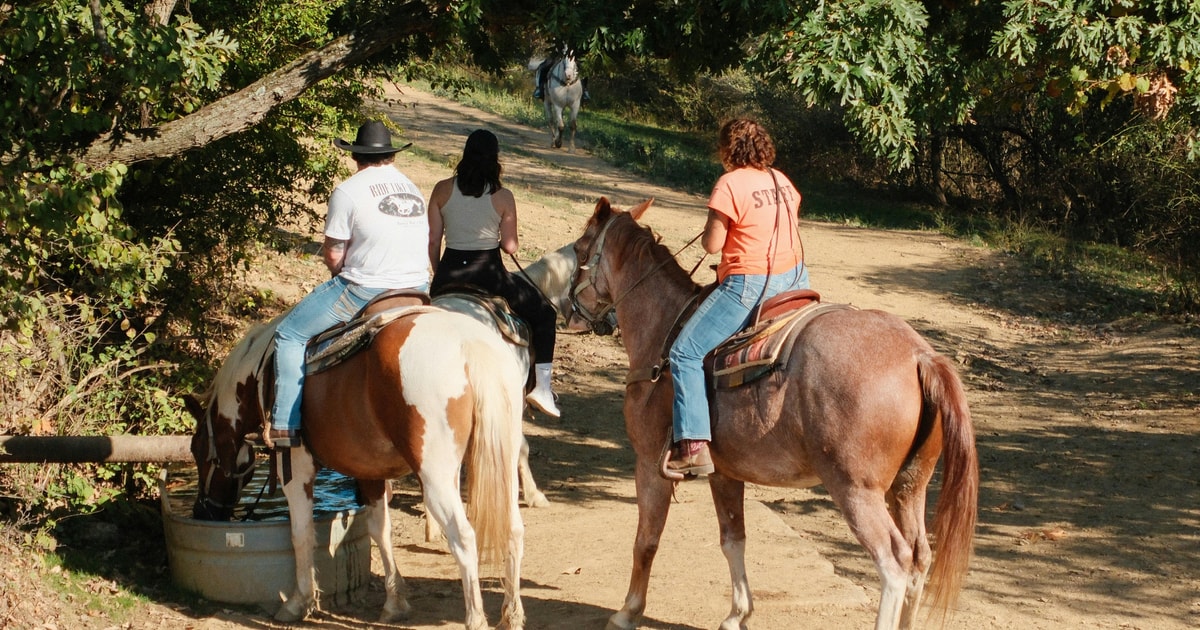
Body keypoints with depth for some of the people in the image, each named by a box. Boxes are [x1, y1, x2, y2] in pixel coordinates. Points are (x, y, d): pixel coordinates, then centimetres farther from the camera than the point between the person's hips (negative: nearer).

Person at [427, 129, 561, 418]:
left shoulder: (442, 190, -1)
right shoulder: (503, 197, -7)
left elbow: (432, 240, 2)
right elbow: (510, 246, -4)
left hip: (449, 275, 2)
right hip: (488, 276, -2)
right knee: (542, 312, 17)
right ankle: (541, 385, 10)